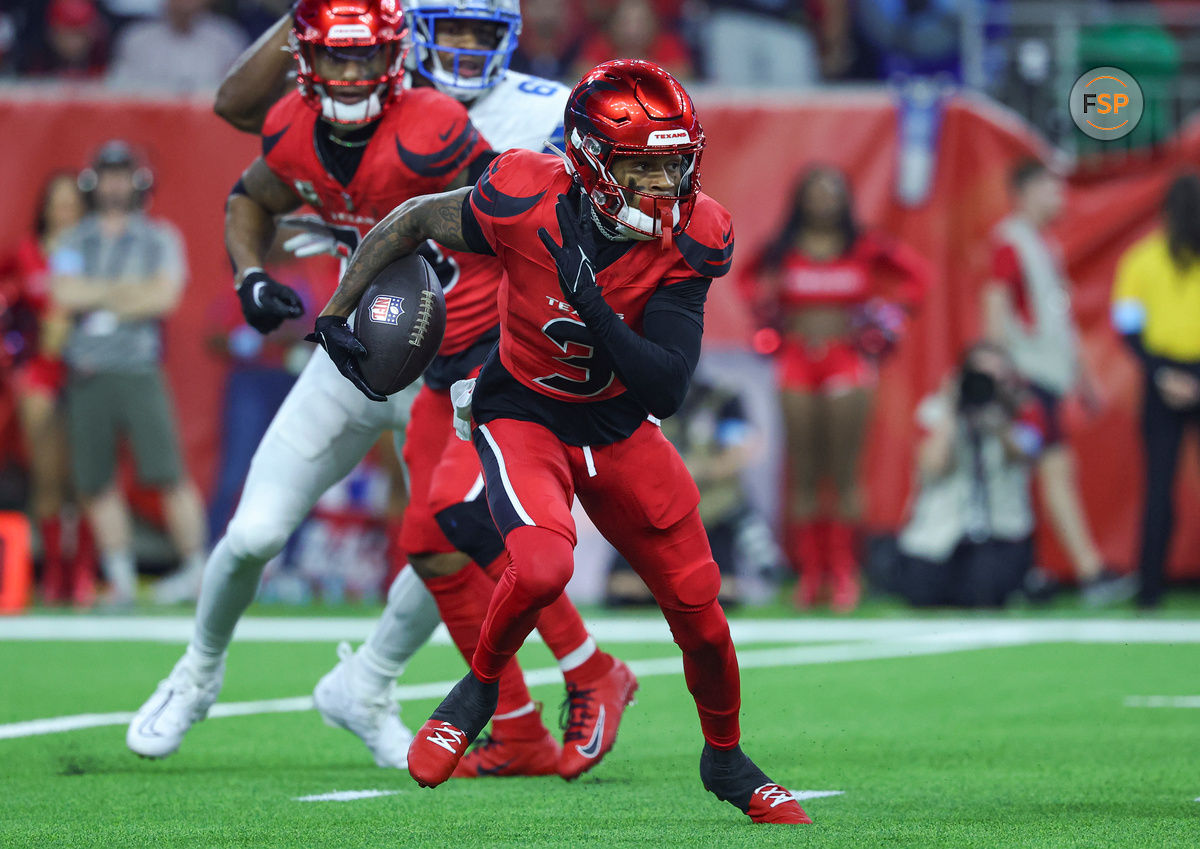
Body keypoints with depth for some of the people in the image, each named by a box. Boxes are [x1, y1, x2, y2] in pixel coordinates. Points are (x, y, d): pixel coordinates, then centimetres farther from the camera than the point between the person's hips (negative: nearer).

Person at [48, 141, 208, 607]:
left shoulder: (159, 239, 8)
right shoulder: (73, 242, 14)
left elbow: (164, 296, -7)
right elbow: (64, 295, -1)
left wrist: (95, 297, -4)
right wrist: (128, 291, -4)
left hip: (139, 371, -3)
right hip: (87, 372, 3)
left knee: (167, 472, -13)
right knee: (96, 481, 1)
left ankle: (197, 566, -6)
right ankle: (121, 580, 7)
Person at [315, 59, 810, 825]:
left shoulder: (684, 243, -20)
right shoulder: (526, 202, -26)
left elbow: (666, 390, -25)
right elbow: (414, 221, -6)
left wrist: (592, 305, -37)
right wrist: (337, 313, -3)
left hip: (619, 427, 3)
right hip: (523, 417, -3)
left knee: (698, 606, 4)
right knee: (543, 566, -31)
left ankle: (726, 760, 31)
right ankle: (480, 688, 1)